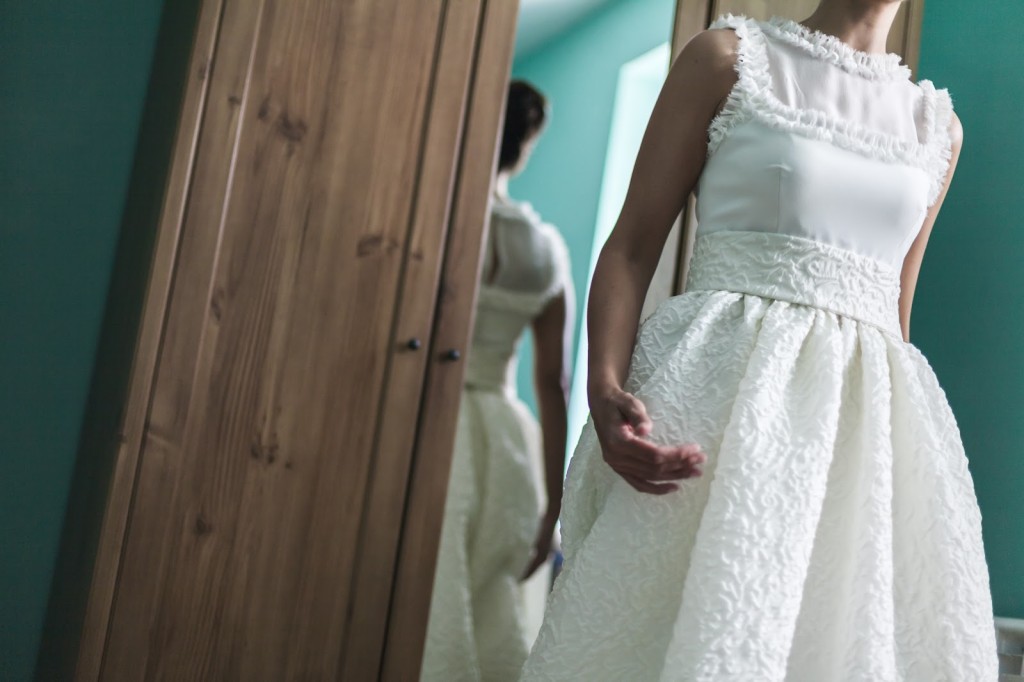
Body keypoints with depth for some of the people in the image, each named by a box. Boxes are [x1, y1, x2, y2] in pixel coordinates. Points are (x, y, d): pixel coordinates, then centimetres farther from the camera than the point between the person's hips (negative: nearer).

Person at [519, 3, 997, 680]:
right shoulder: (728, 58, 3)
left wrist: (901, 446, 19)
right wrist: (606, 391, -19)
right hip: (727, 391, -4)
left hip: (866, 422, 5)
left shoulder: (939, 124, 16)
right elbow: (632, 246, -3)